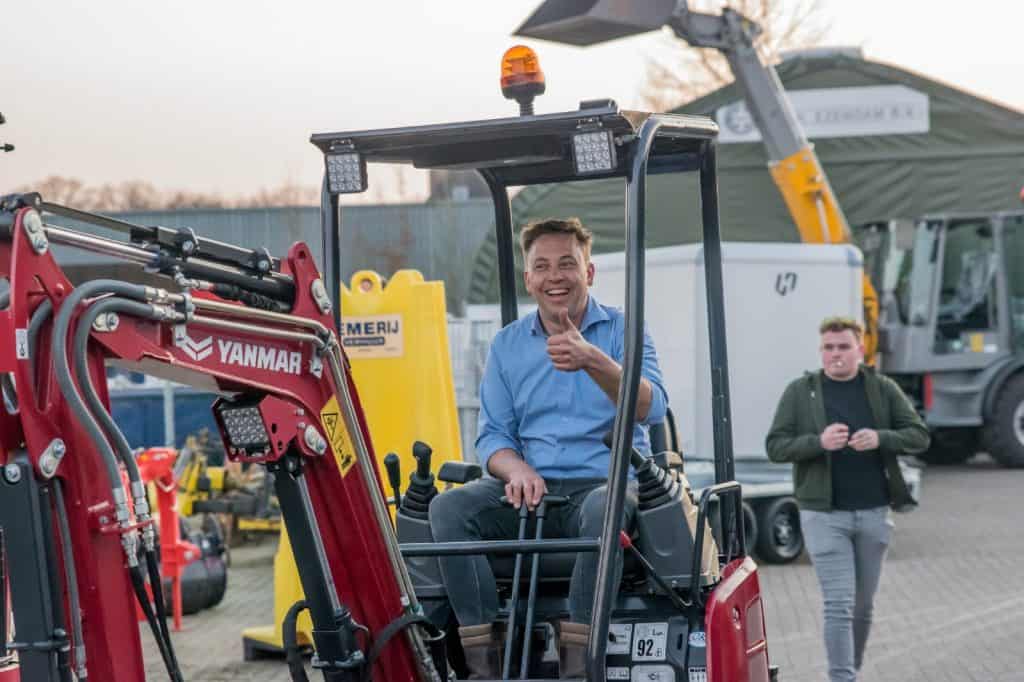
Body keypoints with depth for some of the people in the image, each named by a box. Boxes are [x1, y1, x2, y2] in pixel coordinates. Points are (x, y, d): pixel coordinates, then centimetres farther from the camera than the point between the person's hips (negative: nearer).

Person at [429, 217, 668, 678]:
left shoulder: (623, 331, 4)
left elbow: (651, 409, -14)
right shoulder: (507, 344, 14)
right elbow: (492, 434, 11)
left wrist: (592, 361, -32)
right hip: (532, 491, 3)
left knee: (604, 509, -38)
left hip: (608, 482, -3)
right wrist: (516, 469, -13)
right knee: (448, 507, -23)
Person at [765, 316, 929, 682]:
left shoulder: (883, 388, 6)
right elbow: (775, 446, -2)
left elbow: (919, 435, 4)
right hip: (824, 514, -3)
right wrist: (819, 442, -19)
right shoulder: (800, 392, 2)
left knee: (863, 606, 13)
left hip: (874, 512, 3)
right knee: (839, 606, -8)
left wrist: (880, 439, -15)